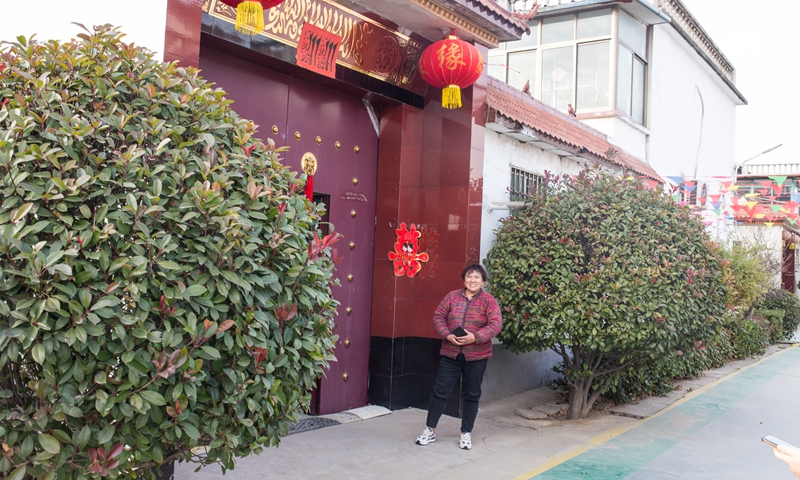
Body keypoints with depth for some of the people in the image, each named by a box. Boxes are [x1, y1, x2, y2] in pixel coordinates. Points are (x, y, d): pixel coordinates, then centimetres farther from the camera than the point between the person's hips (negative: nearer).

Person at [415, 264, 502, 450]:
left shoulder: (488, 301, -3)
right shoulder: (452, 296, 4)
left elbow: (496, 324, -11)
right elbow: (438, 317, 3)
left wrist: (475, 337, -23)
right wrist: (447, 335, -14)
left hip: (476, 355, -1)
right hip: (450, 353, 1)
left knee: (471, 395, 9)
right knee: (440, 391, 4)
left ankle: (466, 433, 23)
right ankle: (430, 430, 16)